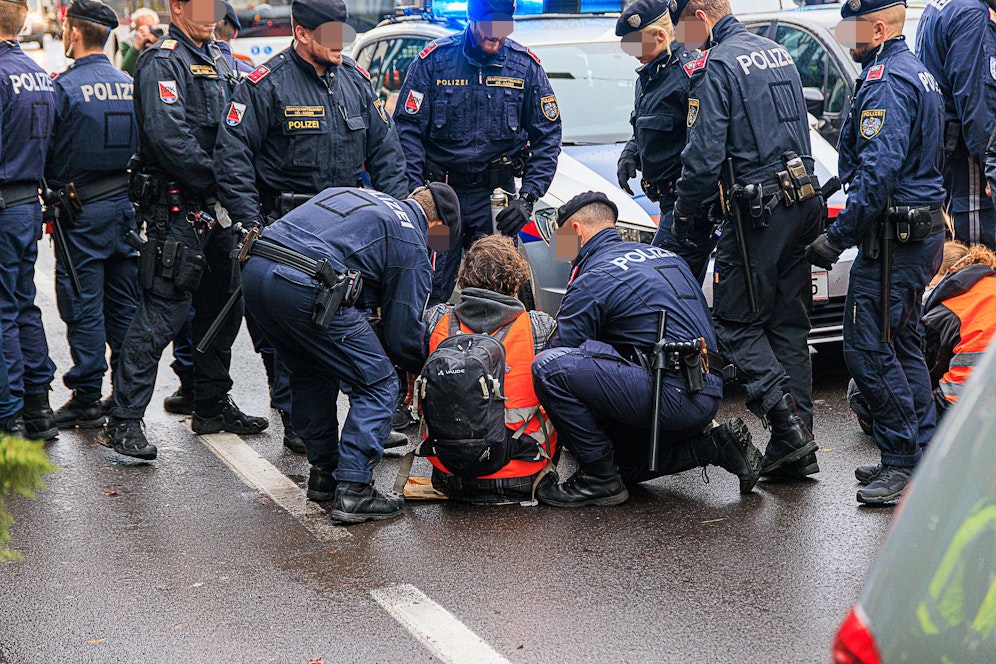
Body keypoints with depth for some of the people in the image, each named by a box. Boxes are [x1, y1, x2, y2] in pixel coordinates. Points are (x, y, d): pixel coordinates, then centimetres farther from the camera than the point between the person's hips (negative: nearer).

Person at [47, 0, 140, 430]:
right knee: (123, 302, 11)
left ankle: (87, 399, 3)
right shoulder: (129, 85, 5)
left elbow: (45, 151, -9)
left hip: (83, 211, -6)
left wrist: (55, 190, 7)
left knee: (84, 305, 0)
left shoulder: (65, 87, -12)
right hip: (125, 205, 6)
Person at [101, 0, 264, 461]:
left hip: (215, 207, 9)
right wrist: (217, 178, -17)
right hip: (176, 206, -9)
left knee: (224, 305, 15)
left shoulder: (217, 61, 18)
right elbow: (168, 138, -21)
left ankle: (212, 405, 28)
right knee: (163, 311, -11)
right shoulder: (162, 63, -10)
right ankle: (123, 420, -8)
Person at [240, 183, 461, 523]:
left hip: (254, 269, 8)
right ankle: (353, 490, 0)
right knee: (378, 385, 5)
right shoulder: (412, 244, 9)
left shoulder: (352, 193, 30)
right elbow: (403, 332, 7)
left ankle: (323, 474, 31)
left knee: (315, 374, 28)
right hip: (306, 288, -8)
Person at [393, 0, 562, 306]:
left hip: (496, 196, 1)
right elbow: (407, 129, -4)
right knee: (430, 294, 0)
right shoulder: (435, 59, -4)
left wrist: (528, 197, -6)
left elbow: (547, 136, 4)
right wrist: (414, 191, -14)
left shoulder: (525, 65, 0)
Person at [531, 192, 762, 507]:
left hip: (672, 396, -10)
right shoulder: (665, 255, 21)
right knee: (626, 460, 28)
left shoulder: (592, 280, -5)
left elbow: (561, 358, -2)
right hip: (711, 392, 10)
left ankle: (599, 478, -8)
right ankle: (715, 445, 13)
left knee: (548, 366, -15)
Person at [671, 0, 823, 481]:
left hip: (758, 212, -8)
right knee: (789, 323, 10)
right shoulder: (777, 53, 17)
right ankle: (798, 445, 11)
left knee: (736, 322, 0)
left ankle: (785, 416, -14)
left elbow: (704, 156, -15)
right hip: (802, 202, 8)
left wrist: (685, 216, -3)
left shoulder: (715, 68, -10)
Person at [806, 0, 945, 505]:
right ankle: (923, 458, 21)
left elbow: (878, 173, -24)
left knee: (868, 350, -9)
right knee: (902, 345, 15)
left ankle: (903, 462, -5)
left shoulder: (885, 82, -16)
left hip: (893, 235, -11)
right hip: (923, 230, 11)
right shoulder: (917, 73, 18)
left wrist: (837, 236, -21)